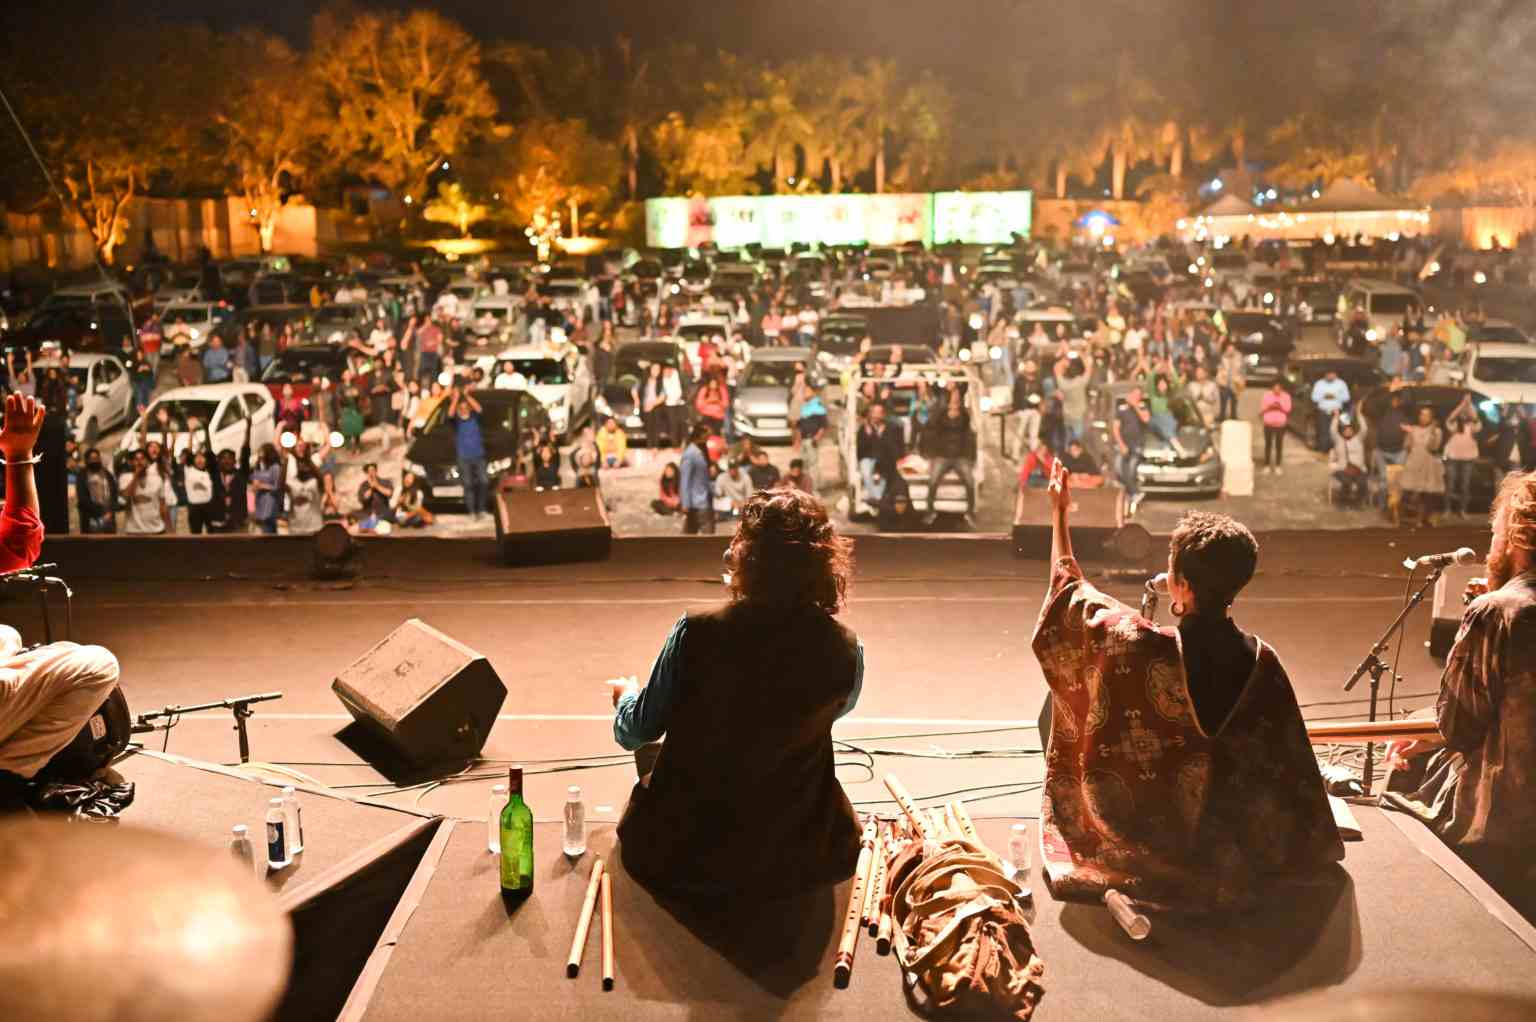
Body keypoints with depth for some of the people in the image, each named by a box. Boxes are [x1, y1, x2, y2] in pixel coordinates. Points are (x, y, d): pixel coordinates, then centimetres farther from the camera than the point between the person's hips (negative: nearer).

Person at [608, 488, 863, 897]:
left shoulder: (696, 633, -20)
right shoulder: (846, 651, -15)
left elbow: (634, 734, -6)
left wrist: (627, 696, 18)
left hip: (679, 861, 0)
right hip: (792, 865, 1)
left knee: (649, 778, 32)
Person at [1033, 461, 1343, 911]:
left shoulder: (1139, 649, -27)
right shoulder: (1262, 661, -18)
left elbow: (1071, 590, -8)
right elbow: (1287, 766, -8)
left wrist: (1059, 512, 4)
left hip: (1148, 837, -4)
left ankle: (1126, 889, 16)